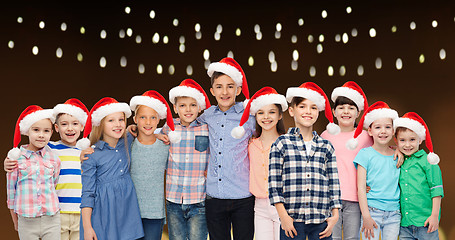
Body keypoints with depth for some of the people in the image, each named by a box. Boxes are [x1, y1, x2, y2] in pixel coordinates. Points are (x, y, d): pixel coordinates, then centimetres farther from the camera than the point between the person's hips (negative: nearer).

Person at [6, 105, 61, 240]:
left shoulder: (53, 158, 3)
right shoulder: (16, 157, -2)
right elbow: (11, 188, 5)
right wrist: (15, 222, 10)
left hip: (52, 220, 1)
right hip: (26, 221, -1)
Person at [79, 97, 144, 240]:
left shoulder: (128, 143, 4)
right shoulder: (91, 156, -7)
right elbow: (87, 193, -5)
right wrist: (87, 227, -9)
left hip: (127, 213, 4)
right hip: (103, 216, -3)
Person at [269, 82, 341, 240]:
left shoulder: (326, 146, 10)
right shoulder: (282, 144, 2)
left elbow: (334, 184, 10)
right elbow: (274, 182, -2)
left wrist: (335, 215, 4)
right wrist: (283, 216, -7)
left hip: (321, 221, 2)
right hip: (292, 220, -2)